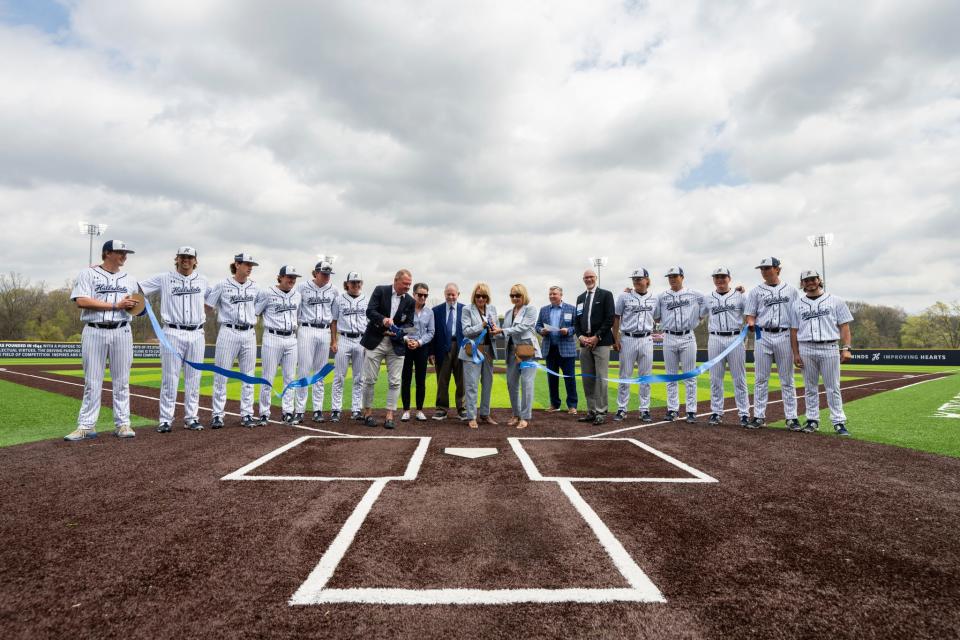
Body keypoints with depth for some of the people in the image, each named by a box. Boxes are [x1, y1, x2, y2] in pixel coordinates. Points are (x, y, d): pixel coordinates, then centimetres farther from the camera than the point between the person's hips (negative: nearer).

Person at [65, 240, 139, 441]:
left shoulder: (129, 279, 15)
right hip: (94, 332, -3)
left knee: (122, 381, 4)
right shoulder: (88, 274, 3)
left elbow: (136, 304, 19)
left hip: (122, 332, 3)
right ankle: (86, 426, 8)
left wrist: (133, 306, -6)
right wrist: (116, 305, -15)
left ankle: (122, 424, 8)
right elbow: (81, 301, -10)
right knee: (92, 382, 2)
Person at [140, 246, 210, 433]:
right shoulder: (164, 279, 4)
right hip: (173, 333, -2)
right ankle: (165, 420, 6)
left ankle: (191, 418, 14)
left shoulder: (202, 281, 12)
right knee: (169, 379, -1)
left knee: (193, 379, 6)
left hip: (196, 334, 3)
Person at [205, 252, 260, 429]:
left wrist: (253, 327, 12)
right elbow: (207, 305, 2)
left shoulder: (255, 287, 10)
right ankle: (217, 415, 9)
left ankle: (247, 415, 14)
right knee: (221, 375, 0)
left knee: (248, 376, 6)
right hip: (228, 333, -3)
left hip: (249, 335, 4)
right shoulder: (222, 285, -1)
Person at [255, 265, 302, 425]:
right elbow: (253, 313, -2)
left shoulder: (297, 295, 11)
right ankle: (264, 413, 10)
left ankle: (287, 411, 15)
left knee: (290, 377, 7)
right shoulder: (266, 293, -5)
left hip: (291, 339, 5)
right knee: (267, 377, 0)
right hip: (272, 338, -5)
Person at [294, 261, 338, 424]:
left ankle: (318, 410, 13)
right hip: (306, 331, -3)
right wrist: (293, 336, -4)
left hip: (325, 332, 3)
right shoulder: (302, 287, 0)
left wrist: (334, 340, 12)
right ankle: (299, 410, 1)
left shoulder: (333, 291, 9)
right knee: (303, 371, -4)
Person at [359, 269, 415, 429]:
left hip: (396, 344, 2)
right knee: (369, 380, 4)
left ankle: (389, 416, 7)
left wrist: (399, 331, -18)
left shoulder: (409, 301, 4)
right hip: (375, 341, -2)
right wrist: (383, 319, -29)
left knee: (394, 382, 0)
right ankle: (368, 413, 18)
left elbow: (409, 323, 3)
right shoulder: (380, 290, -2)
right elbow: (370, 311, -10)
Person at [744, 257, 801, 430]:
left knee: (787, 380, 5)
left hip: (784, 336, 0)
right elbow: (750, 315, 6)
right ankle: (759, 417, 8)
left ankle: (791, 417, 11)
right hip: (762, 336, 0)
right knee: (760, 379, 2)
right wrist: (751, 323, -17)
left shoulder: (791, 290, 9)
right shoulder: (755, 291, 9)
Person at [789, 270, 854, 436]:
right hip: (806, 349, 2)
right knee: (810, 387, 7)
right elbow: (794, 331, 9)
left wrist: (846, 348, -7)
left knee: (833, 387, -1)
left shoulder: (835, 301, 8)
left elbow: (844, 326, 3)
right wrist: (796, 353, 2)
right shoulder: (797, 305, 11)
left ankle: (839, 422, 5)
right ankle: (812, 420, 15)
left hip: (829, 348, -2)